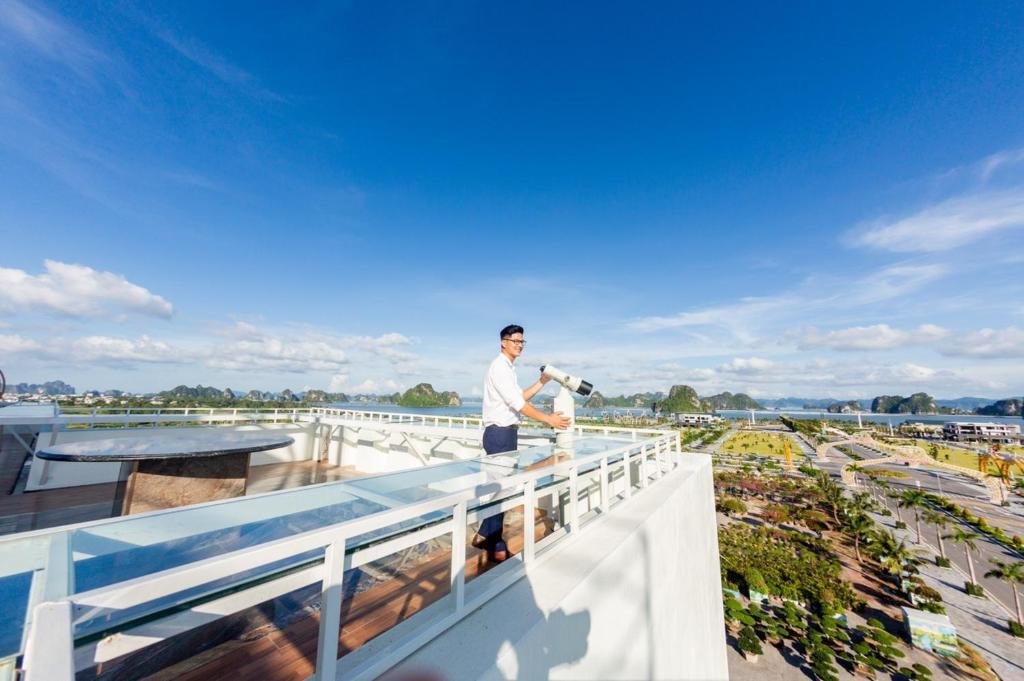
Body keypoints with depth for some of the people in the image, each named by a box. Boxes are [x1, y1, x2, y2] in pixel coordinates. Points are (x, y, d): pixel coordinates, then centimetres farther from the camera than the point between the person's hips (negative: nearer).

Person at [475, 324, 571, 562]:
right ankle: (496, 546, 12)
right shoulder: (499, 367, -15)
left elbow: (520, 397, 20)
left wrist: (541, 383, 13)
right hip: (499, 433, -10)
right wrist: (548, 419, -18)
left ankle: (484, 535, 29)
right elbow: (517, 404, -20)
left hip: (507, 432, 10)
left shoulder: (509, 369, 16)